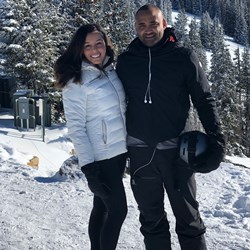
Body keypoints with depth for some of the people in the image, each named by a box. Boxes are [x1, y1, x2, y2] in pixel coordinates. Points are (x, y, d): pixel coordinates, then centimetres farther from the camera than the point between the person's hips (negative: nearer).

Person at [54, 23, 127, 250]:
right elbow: (76, 128, -16)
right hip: (100, 157, -6)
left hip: (119, 151, 6)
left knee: (102, 206, 15)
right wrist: (89, 168, -21)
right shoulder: (76, 82, -13)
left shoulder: (111, 70, 7)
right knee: (118, 209, -5)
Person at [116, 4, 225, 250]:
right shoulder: (125, 61, 5)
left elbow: (204, 101, -1)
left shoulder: (183, 57, -2)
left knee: (187, 216, 5)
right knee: (151, 218, 13)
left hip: (175, 149, -2)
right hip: (140, 151, 3)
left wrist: (216, 140, -10)